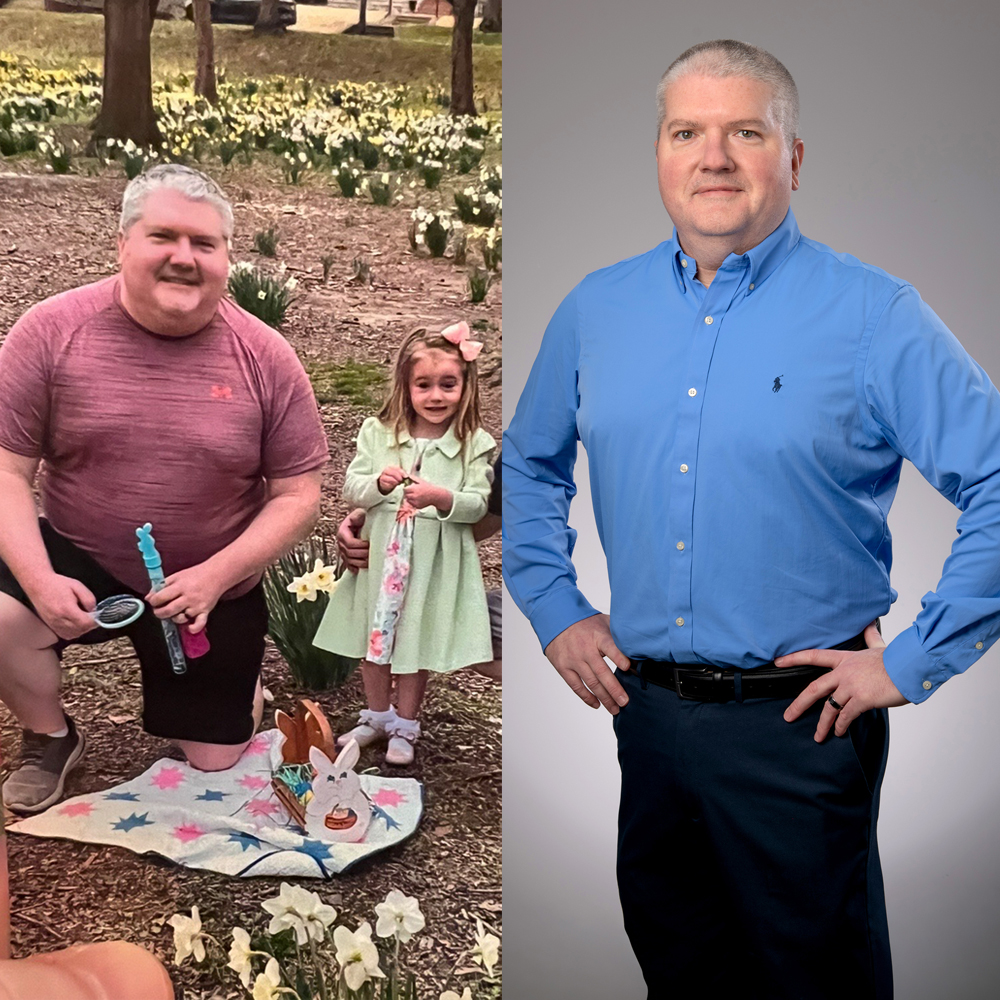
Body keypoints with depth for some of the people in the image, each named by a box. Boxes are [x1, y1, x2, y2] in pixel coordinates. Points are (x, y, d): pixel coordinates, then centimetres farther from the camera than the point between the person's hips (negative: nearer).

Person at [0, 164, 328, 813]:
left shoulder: (265, 358, -11)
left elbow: (298, 495, -8)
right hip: (78, 562, 0)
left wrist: (215, 576, -20)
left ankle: (239, 679, 45)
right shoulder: (53, 331, -13)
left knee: (214, 764, 8)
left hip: (213, 587, 1)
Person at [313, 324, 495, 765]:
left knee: (416, 643, 9)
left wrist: (440, 497, -29)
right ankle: (377, 717, 35)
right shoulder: (377, 433, 0)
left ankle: (405, 725, 27)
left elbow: (477, 505, -11)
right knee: (374, 635, 15)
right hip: (380, 553, 3)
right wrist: (379, 483, -23)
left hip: (434, 560, -2)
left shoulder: (474, 444, -6)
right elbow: (351, 488, -2)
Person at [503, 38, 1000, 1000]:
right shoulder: (594, 309, 4)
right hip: (645, 709, 4)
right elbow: (528, 462, 17)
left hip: (801, 722, -4)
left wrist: (914, 661, -12)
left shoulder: (874, 316, -10)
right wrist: (554, 610, 8)